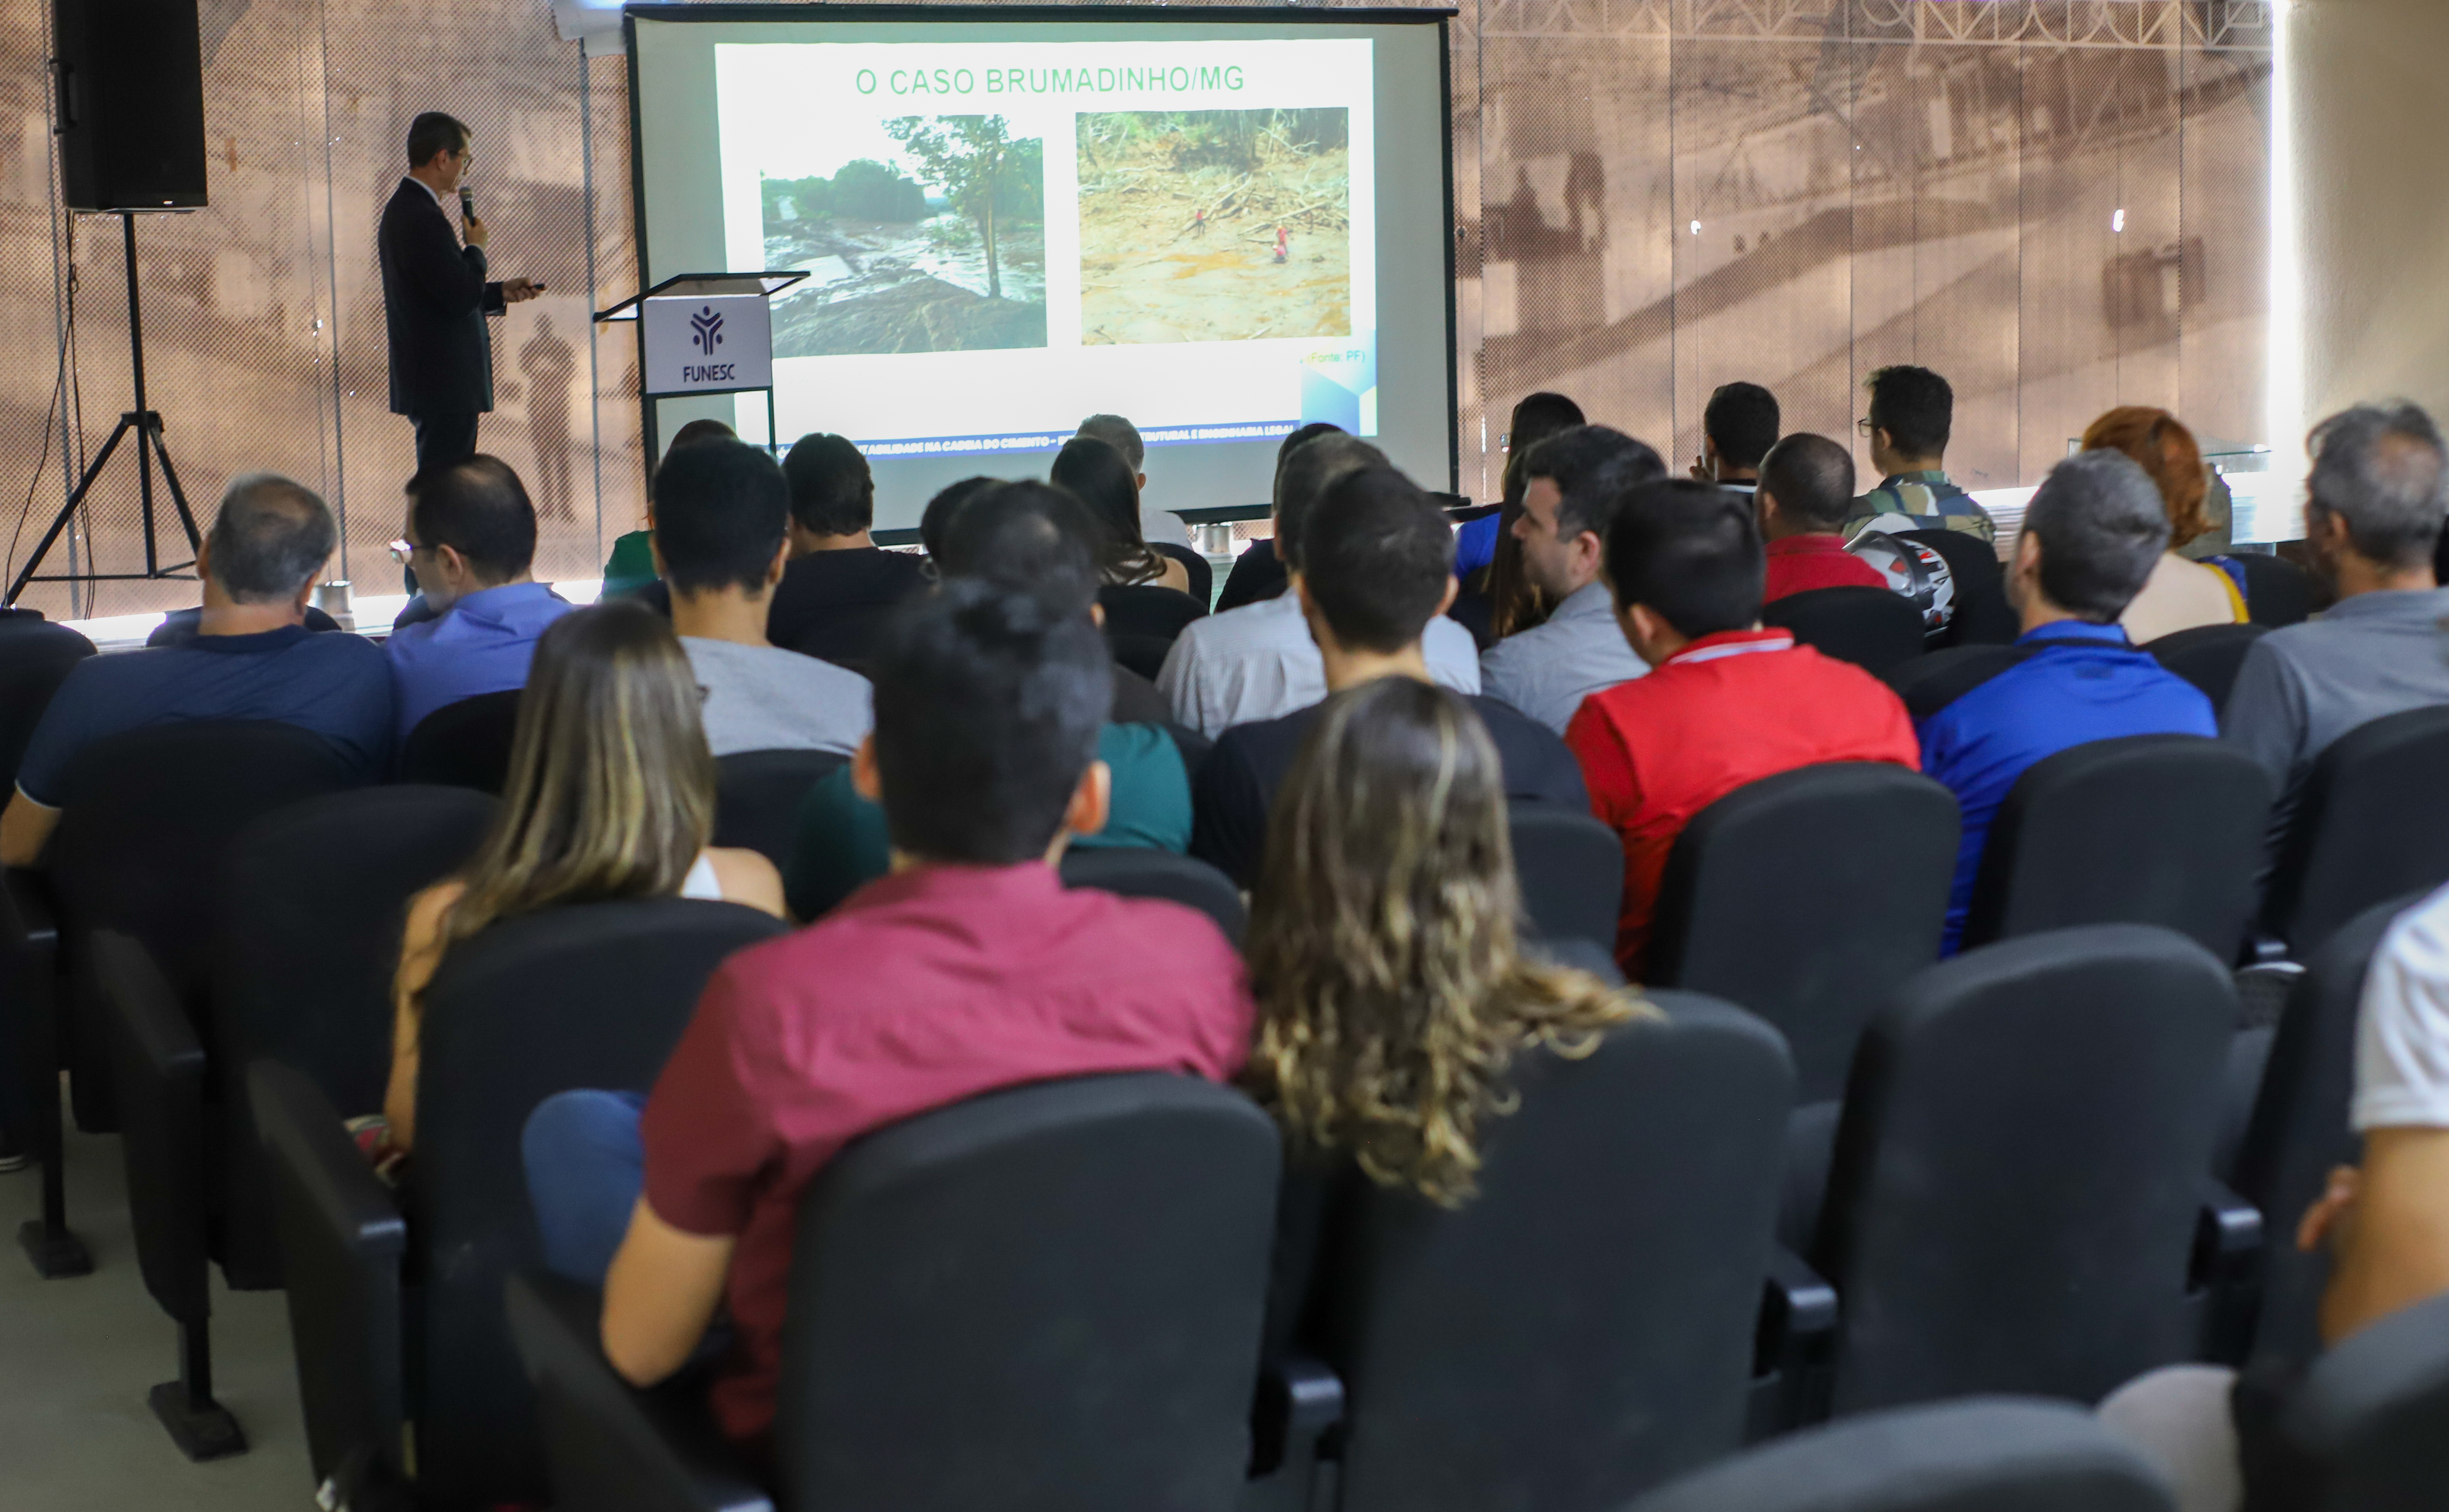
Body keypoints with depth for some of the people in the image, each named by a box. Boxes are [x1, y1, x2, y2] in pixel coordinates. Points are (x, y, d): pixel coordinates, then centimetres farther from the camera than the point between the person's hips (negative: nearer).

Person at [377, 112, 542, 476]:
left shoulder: (404, 208, 15)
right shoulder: (423, 218, -19)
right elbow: (462, 298, -23)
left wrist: (502, 293, 17)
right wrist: (476, 248, -7)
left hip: (432, 384, 11)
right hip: (445, 388, -11)